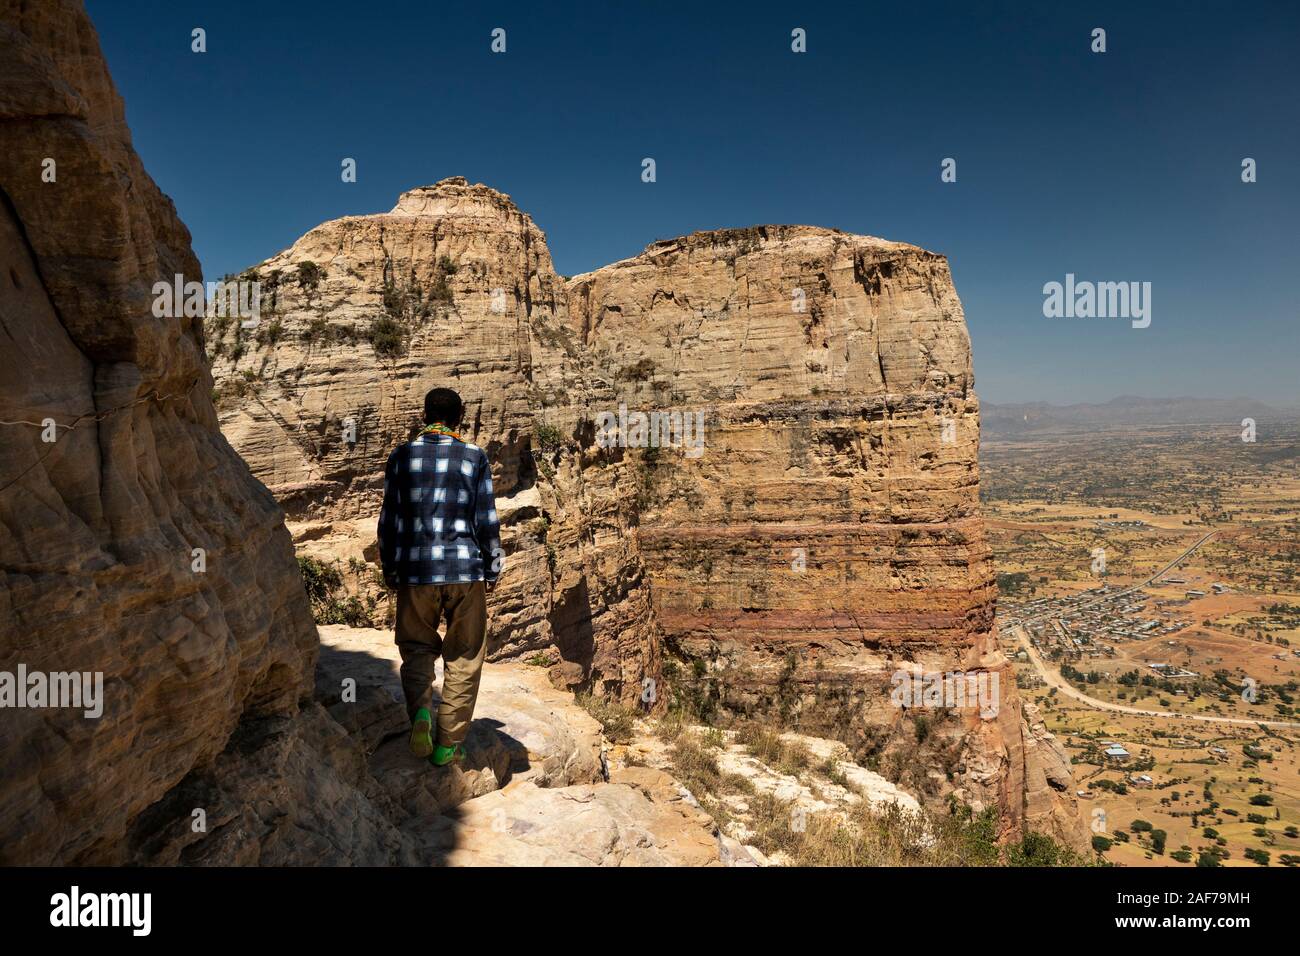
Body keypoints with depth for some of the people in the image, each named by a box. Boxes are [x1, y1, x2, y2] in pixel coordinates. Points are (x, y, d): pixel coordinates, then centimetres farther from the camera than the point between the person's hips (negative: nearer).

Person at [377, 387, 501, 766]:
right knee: (463, 658, 10)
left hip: (415, 571, 1)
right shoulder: (475, 457, -1)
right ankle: (448, 744, 13)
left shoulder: (402, 456, 3)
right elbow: (487, 520, -2)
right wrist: (493, 569, 9)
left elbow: (390, 519, 5)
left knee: (416, 648, 18)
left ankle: (420, 710, -8)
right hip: (466, 570, -1)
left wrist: (388, 567, 16)